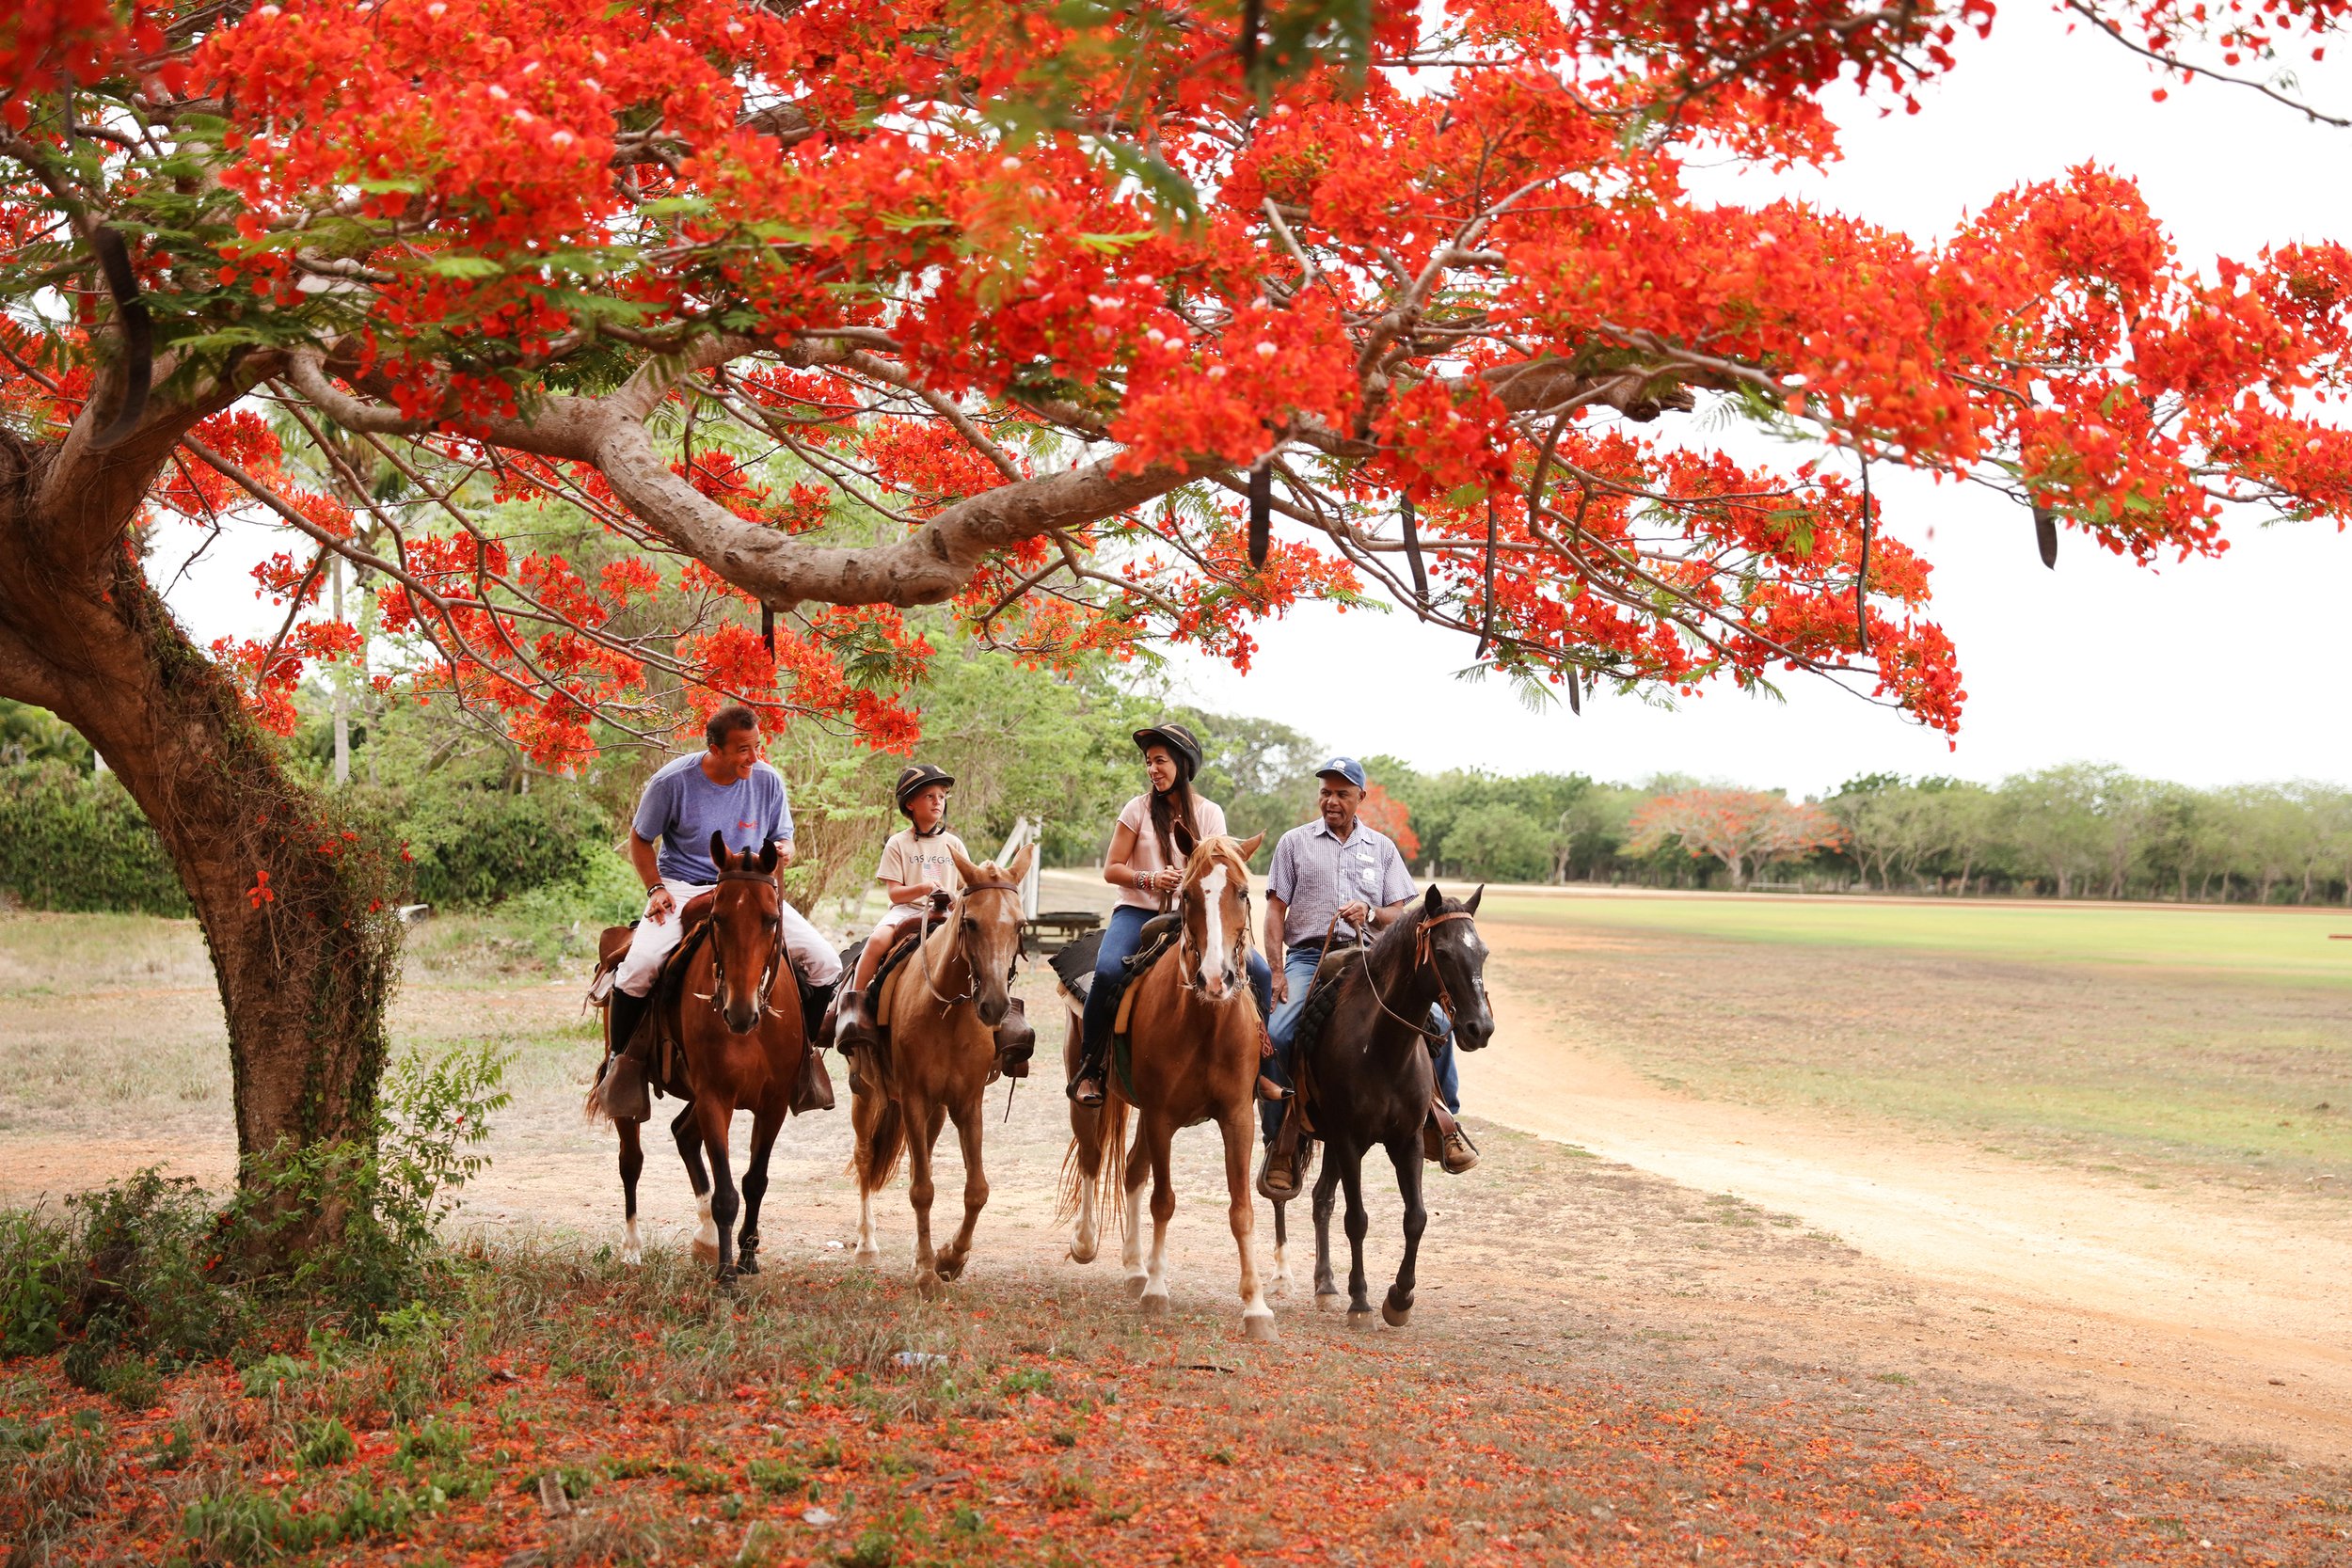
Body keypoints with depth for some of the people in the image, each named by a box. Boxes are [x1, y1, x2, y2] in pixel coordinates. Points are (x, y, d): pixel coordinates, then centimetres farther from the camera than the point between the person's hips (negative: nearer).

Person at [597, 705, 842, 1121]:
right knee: (639, 966, -30)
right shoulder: (672, 781, -11)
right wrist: (656, 888, -11)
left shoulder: (768, 781, -4)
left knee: (825, 964, -11)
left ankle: (804, 1051, 13)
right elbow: (639, 839, 3)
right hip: (682, 888, -3)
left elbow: (783, 839, 10)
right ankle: (624, 1057, -5)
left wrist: (783, 852, -14)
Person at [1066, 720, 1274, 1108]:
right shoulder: (1139, 809, 1)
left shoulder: (1210, 813, 5)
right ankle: (1088, 1069, -18)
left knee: (1260, 971, -14)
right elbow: (1111, 869, 0)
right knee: (1107, 971, -33)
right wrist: (1151, 879, -17)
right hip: (1139, 912, -2)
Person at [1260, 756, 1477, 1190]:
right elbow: (1276, 911, 5)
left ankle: (1445, 1121, 2)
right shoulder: (1295, 843, 10)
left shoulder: (1382, 847, 15)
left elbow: (1400, 916, 10)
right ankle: (1279, 1141, -12)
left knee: (1436, 1020, -17)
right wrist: (1276, 971, -7)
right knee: (1277, 1035, -28)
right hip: (1309, 958, -2)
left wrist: (1370, 913, -13)